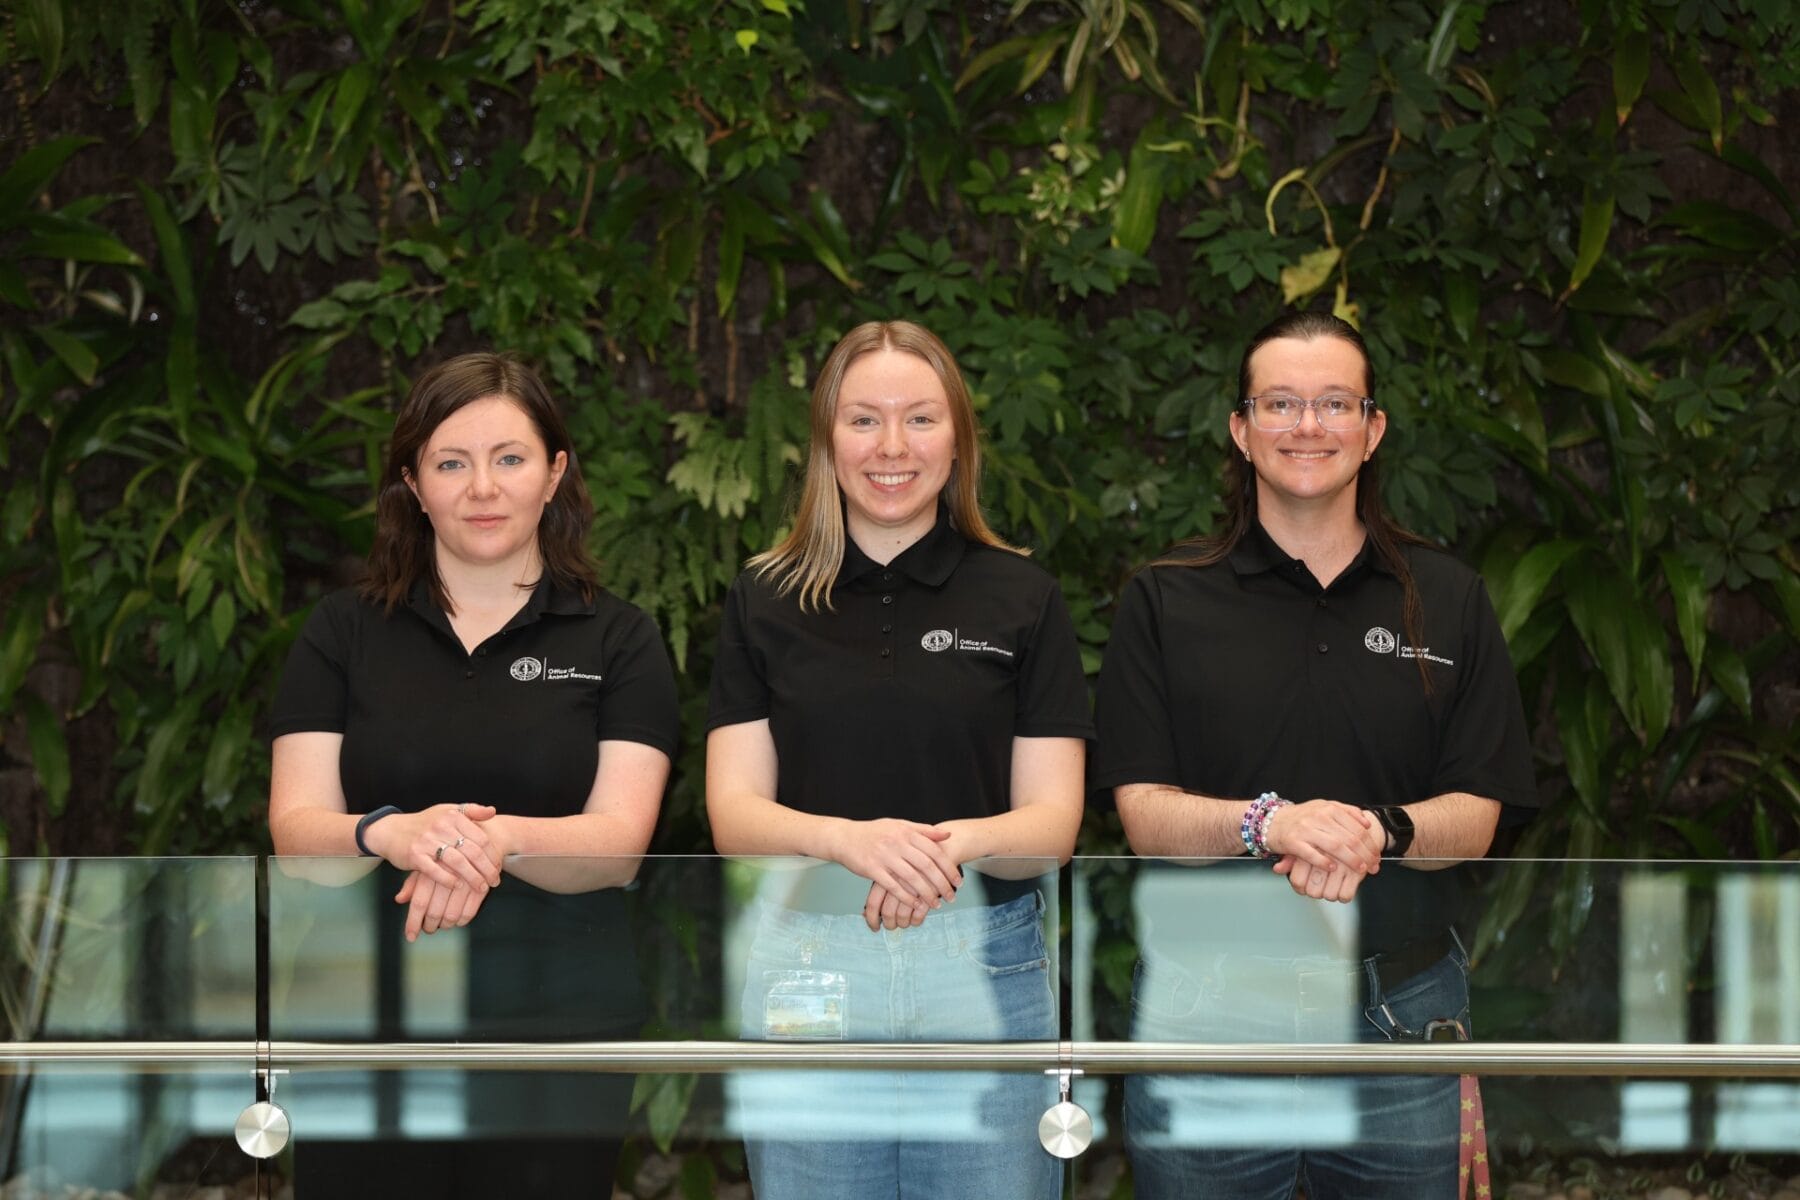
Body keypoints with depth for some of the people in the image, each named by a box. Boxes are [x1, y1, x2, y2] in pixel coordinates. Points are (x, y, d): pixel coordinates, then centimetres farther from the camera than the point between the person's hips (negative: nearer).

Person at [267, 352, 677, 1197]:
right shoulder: (341, 636, 5)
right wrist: (392, 834, -27)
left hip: (559, 1028, 0)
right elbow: (295, 828, -4)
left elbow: (618, 841, -8)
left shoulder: (618, 642, 3)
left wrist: (499, 839, -29)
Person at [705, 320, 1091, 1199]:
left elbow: (1052, 822, -1)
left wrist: (961, 843, -23)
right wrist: (849, 839, -23)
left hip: (986, 970, 0)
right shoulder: (765, 602, 6)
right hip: (807, 978, 1)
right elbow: (733, 813, -2)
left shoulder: (1021, 599, 4)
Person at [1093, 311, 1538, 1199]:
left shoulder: (1447, 601, 8)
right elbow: (1143, 813, -4)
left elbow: (1477, 815, 2)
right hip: (1208, 1011, -1)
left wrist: (1380, 830, -20)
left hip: (1400, 1015, 1)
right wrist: (1268, 823, -24)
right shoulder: (1164, 603, 4)